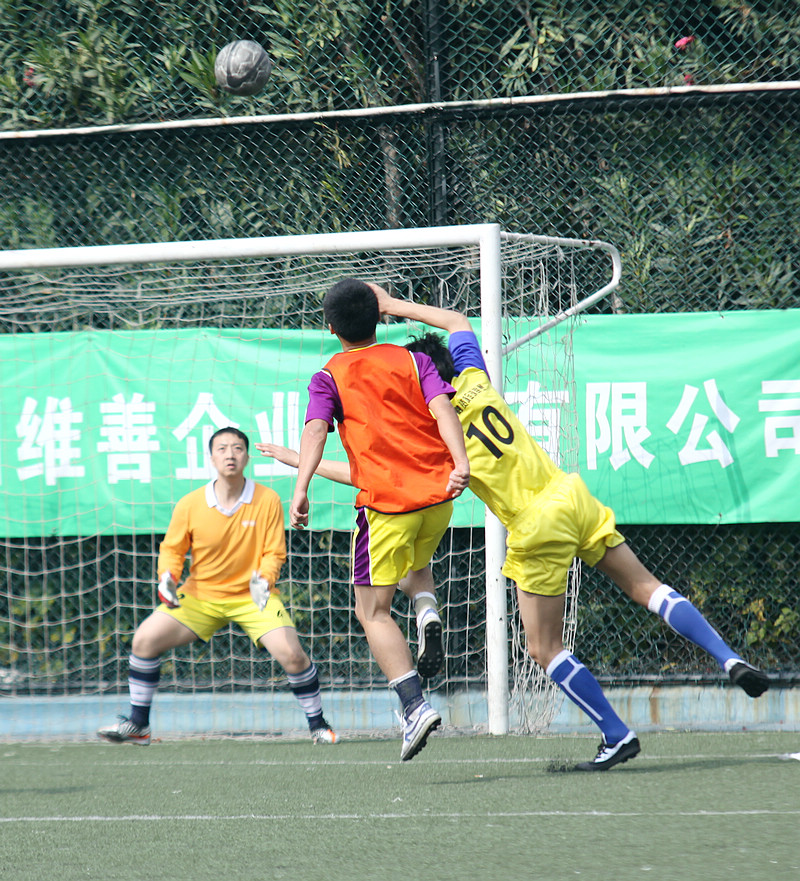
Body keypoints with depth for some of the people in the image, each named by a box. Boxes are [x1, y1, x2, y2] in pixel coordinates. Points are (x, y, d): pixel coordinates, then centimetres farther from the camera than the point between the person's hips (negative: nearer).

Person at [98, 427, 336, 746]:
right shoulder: (190, 505, -9)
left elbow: (274, 552, -7)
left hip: (253, 596, -2)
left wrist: (264, 580, -27)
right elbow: (171, 548, 3)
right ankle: (138, 724, 5)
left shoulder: (267, 501, -12)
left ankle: (318, 724, 1)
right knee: (145, 639, -11)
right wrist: (167, 577, -17)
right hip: (201, 596, 2)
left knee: (290, 653, -23)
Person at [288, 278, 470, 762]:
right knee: (417, 561, 36)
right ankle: (428, 613, 3)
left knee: (374, 610, 3)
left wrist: (301, 489, -22)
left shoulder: (329, 378, 6)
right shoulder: (413, 361, 12)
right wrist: (460, 463, -17)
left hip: (386, 502, -4)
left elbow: (316, 431, -11)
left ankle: (415, 704, -14)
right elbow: (442, 409, -5)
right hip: (438, 491, 4)